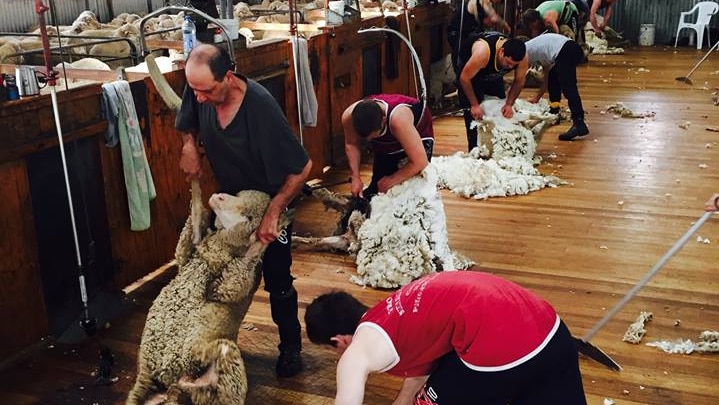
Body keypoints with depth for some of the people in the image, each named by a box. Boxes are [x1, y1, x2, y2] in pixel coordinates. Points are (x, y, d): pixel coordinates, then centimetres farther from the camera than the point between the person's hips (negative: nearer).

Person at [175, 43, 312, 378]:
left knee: (278, 282, 8)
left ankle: (290, 347, 28)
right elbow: (188, 123, 8)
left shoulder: (261, 108, -35)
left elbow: (302, 167, -28)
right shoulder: (199, 89, -19)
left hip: (269, 203, -5)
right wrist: (189, 145, -12)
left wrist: (273, 212, -27)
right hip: (228, 199, 5)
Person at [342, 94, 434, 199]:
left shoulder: (398, 119, -46)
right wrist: (356, 177, -14)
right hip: (386, 143, 4)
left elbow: (420, 161, -40)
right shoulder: (348, 117, -31)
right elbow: (351, 144, -6)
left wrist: (390, 181, -27)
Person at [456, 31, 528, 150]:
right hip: (468, 68, -5)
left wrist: (509, 104, -23)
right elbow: (464, 78, -32)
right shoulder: (483, 52, -44)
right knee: (473, 112, -15)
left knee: (501, 111, 1)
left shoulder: (523, 57, -31)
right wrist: (474, 105, -30)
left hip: (494, 74, 5)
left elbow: (519, 81, -12)